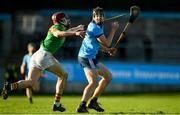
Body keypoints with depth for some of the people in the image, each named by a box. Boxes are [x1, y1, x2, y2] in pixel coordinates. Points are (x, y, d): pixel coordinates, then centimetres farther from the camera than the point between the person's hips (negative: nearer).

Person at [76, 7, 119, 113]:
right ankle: (82, 106, -31)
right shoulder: (94, 28, -17)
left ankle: (93, 101, 16)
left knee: (108, 76, 17)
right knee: (94, 82, -21)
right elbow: (107, 43, -14)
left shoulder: (99, 26, 16)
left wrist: (108, 50, 13)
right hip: (87, 57, -10)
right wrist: (113, 30, -5)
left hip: (90, 58, 10)